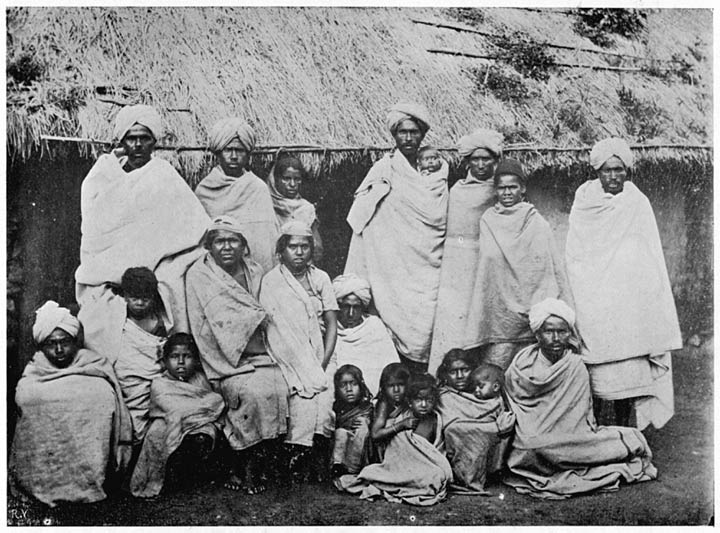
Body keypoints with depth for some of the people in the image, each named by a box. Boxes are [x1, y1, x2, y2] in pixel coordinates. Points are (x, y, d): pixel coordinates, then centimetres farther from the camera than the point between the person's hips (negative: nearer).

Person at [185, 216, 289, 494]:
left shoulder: (254, 271, 15)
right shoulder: (199, 275, 2)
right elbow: (207, 330, -5)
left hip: (260, 355, 4)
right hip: (226, 362, -4)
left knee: (278, 387, -26)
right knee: (252, 391, -31)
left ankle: (253, 463, -11)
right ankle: (244, 468, -13)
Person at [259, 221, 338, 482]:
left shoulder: (320, 278, 11)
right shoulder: (271, 282, 0)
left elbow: (331, 324, 7)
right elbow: (275, 332, -8)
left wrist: (323, 364, -6)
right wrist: (308, 371, -15)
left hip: (320, 355, 3)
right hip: (287, 359, -3)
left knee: (324, 394, -22)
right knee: (305, 396, -26)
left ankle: (319, 459, -16)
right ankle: (297, 458, -15)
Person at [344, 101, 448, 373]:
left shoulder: (436, 173, 13)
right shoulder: (384, 171, 0)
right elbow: (365, 220, -2)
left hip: (429, 268, 4)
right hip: (395, 267, -4)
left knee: (429, 324, -1)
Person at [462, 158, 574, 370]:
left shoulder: (537, 224, 3)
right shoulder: (487, 222, 7)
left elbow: (555, 267, 3)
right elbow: (483, 272, 11)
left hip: (534, 310, -1)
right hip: (499, 310, 1)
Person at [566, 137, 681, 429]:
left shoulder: (637, 204, 3)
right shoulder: (584, 202, 6)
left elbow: (651, 257, 4)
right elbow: (572, 256, 11)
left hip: (628, 301, -1)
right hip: (591, 301, 1)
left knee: (628, 369, -1)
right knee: (593, 369, 0)